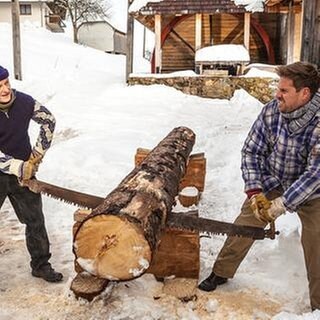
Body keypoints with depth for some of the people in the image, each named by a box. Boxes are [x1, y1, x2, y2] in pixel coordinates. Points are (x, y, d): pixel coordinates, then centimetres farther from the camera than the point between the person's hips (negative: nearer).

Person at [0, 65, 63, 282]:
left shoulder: (24, 102, -9)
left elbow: (49, 121, 7)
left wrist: (39, 152, 3)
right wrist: (18, 167, -26)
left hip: (24, 172, 3)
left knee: (35, 220, 8)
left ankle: (40, 265, 24)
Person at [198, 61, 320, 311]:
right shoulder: (271, 111, -20)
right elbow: (251, 152, -11)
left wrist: (282, 204, -32)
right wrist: (255, 193, -19)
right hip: (271, 183, 3)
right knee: (244, 226, 3)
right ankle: (222, 272, 25)